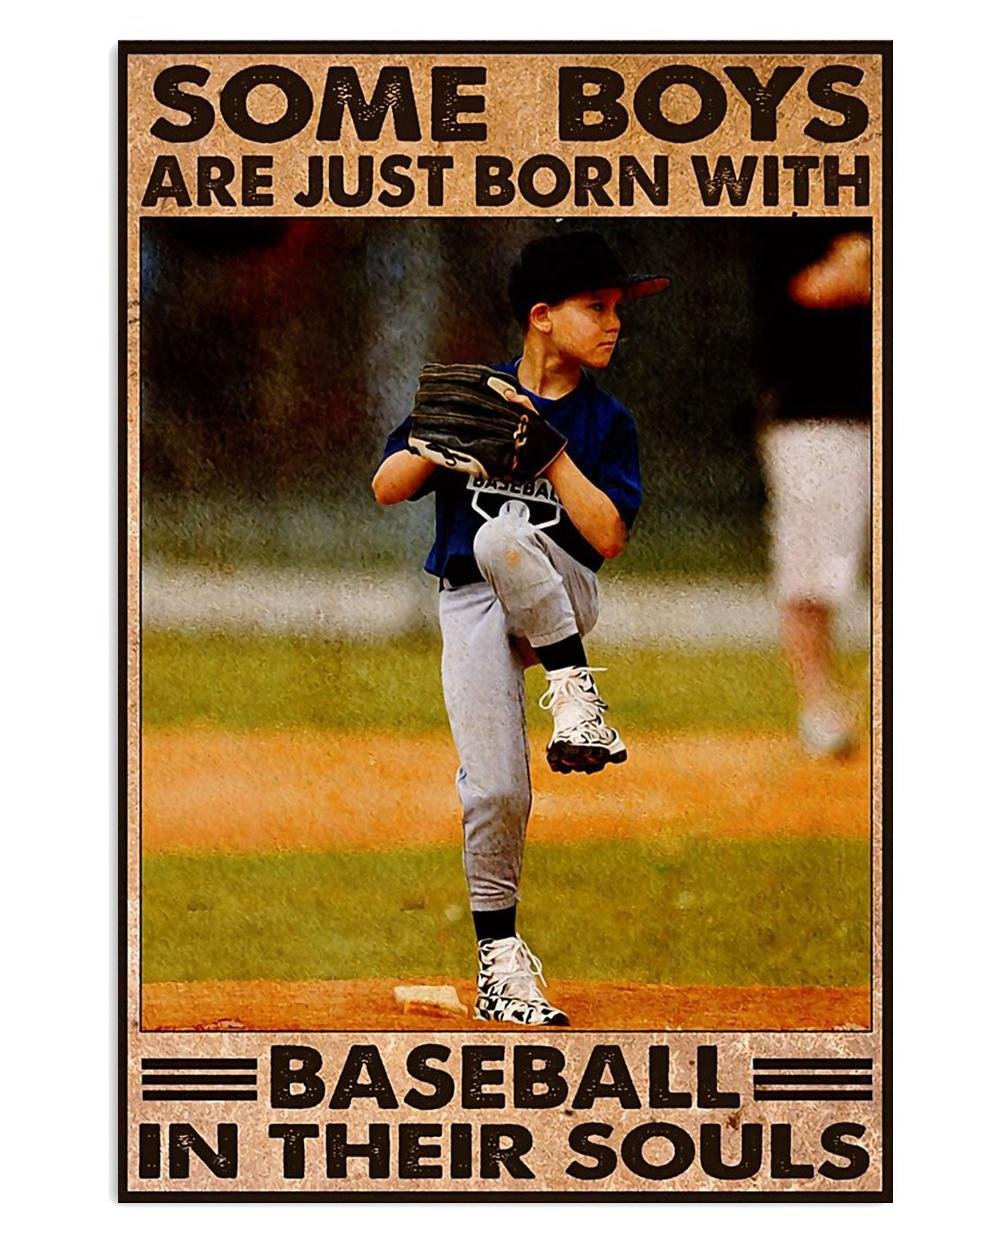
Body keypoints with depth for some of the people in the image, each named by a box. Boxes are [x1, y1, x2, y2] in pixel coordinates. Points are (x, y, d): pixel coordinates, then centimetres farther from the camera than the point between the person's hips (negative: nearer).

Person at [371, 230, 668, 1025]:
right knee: (495, 790, -11)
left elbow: (610, 538, -9)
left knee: (503, 532, -35)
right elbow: (388, 489, -1)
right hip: (472, 608, 1)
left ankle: (574, 691, -24)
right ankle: (500, 959, 3)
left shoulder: (607, 422, 2)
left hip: (561, 599, -1)